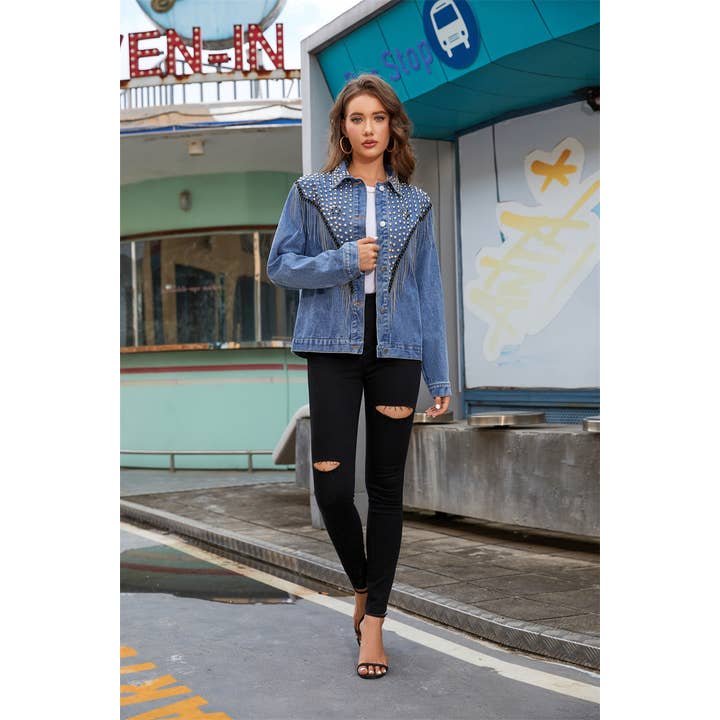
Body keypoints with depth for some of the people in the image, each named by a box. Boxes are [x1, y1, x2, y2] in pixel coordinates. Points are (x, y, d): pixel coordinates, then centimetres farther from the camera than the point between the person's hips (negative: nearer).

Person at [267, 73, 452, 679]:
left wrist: (440, 377, 6)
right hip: (334, 348, -1)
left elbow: (429, 288, 10)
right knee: (332, 484, -8)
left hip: (397, 350, 1)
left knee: (387, 487, 3)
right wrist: (343, 261, -12)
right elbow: (280, 264, 5)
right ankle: (361, 585, 21)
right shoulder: (312, 192, 7)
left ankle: (374, 620, 12)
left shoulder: (415, 202, 11)